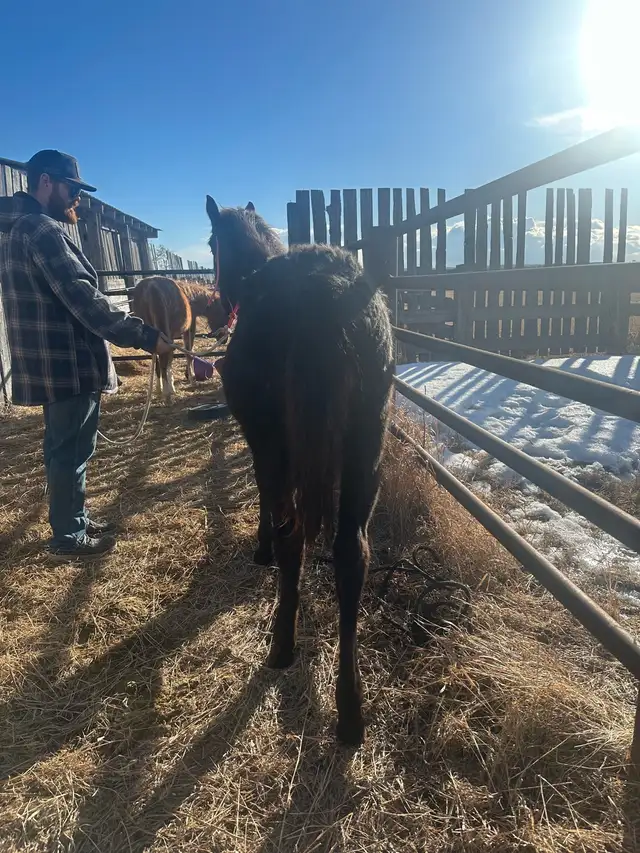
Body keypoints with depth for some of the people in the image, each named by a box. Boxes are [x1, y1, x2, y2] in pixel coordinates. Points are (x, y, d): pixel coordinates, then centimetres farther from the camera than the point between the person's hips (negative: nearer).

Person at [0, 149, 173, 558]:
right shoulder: (43, 230, -17)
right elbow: (84, 299, -27)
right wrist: (145, 336, -27)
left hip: (53, 363, 10)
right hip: (67, 365, -10)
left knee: (66, 449, 20)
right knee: (71, 452, 2)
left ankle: (74, 519, 34)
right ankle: (69, 536, 16)